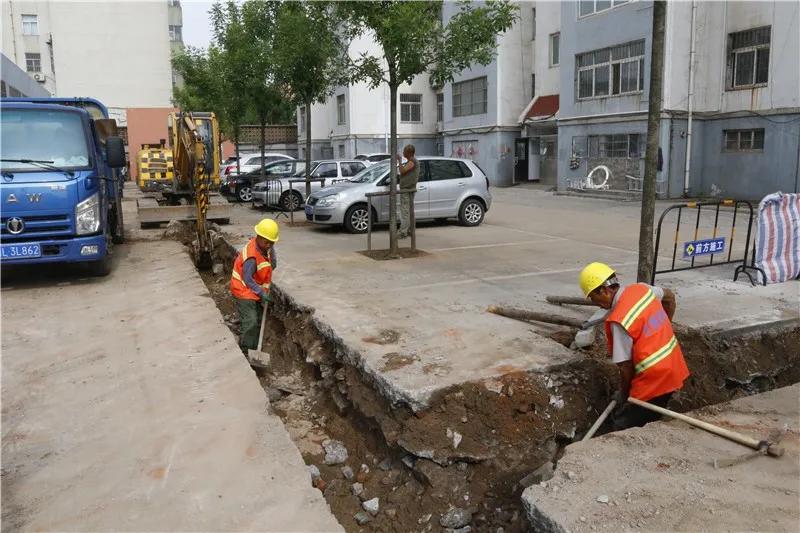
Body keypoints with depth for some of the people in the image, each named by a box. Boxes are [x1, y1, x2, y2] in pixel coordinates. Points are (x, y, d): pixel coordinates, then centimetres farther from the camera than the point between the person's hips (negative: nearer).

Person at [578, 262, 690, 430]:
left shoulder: (618, 320, -24)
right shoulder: (641, 288, -2)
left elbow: (626, 367, -17)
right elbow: (669, 296, 20)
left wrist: (623, 394, 0)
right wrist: (663, 330, 27)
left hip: (652, 382, -9)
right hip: (672, 369, 9)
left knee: (624, 430, 3)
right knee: (649, 424, 22)